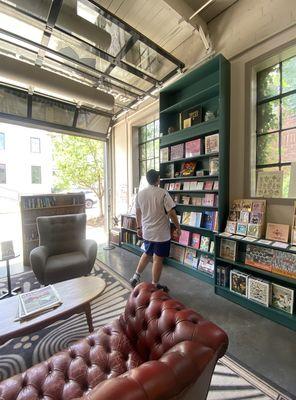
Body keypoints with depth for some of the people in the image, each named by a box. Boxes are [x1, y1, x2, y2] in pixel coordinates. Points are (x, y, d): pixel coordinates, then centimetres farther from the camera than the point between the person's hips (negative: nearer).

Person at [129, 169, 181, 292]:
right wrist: (178, 228, -3)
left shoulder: (140, 194, 1)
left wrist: (139, 227, 20)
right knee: (158, 259, 8)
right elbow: (171, 213, -15)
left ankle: (136, 277, 32)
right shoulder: (163, 193, -15)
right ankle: (155, 285, 23)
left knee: (147, 254, 25)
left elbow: (138, 213, 9)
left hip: (147, 232, 5)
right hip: (161, 233, -5)